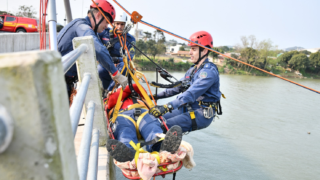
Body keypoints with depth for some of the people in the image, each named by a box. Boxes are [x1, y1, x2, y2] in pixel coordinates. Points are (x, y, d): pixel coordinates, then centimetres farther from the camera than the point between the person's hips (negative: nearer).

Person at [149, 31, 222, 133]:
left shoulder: (209, 71, -16)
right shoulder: (193, 70, 15)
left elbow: (191, 94, -29)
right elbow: (178, 87, 20)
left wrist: (167, 107, -38)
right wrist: (157, 96, 10)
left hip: (202, 114, -9)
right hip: (188, 109, 9)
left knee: (165, 126, -25)